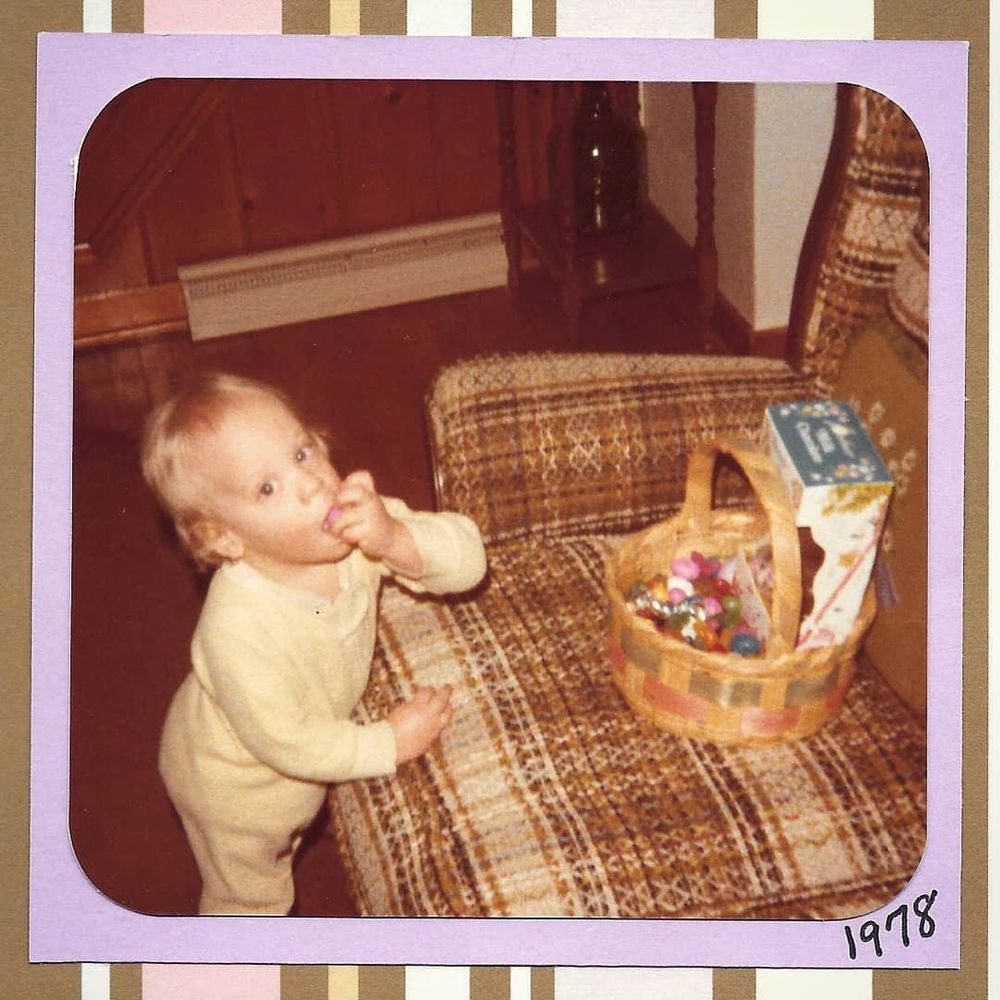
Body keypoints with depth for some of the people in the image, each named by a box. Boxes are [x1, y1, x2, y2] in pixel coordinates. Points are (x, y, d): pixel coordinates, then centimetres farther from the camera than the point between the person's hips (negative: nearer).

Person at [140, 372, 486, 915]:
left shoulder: (356, 522, -27)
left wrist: (393, 539, -45)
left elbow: (467, 559, -26)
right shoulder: (237, 628, -43)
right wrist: (389, 742, -22)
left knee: (283, 850, 36)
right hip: (233, 780, -5)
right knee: (248, 895, 25)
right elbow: (285, 742, -31)